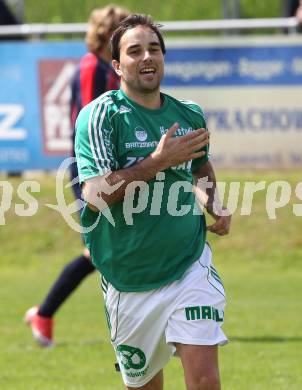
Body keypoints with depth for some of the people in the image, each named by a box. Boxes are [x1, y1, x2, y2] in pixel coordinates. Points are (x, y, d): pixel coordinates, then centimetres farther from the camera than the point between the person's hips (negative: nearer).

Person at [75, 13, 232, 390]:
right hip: (129, 283, -2)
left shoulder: (190, 115, 6)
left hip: (190, 267, 2)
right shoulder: (100, 115, -9)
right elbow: (95, 195, -20)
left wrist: (216, 206, 10)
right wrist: (158, 162, -21)